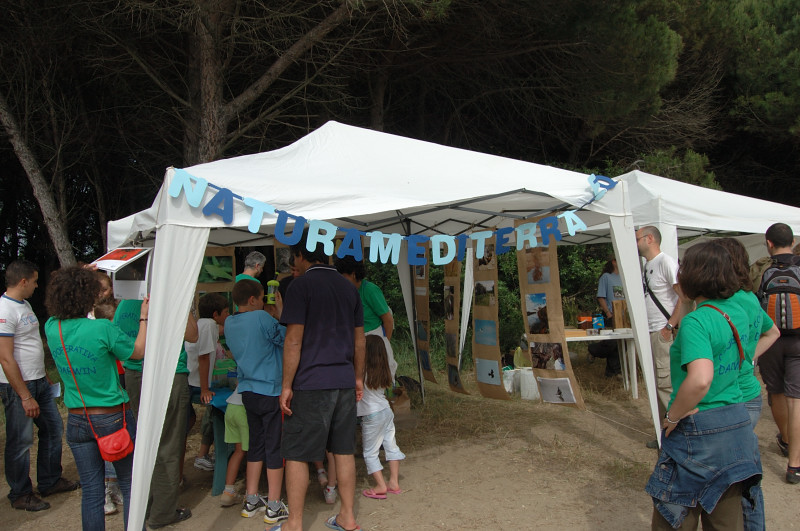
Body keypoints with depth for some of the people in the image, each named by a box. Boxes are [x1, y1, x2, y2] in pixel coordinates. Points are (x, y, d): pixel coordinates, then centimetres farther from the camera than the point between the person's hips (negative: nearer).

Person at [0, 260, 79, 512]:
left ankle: (50, 481, 30)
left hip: (38, 382, 10)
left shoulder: (25, 305, 12)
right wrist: (25, 397, -21)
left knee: (54, 428, 15)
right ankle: (20, 495, 18)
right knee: (20, 441, 3)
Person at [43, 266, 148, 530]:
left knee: (91, 490, 14)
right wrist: (144, 318, 5)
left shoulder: (51, 328, -6)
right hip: (113, 418, -5)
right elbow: (138, 351, -6)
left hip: (77, 420, 5)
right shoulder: (102, 328, -20)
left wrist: (82, 277, 22)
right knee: (131, 487, 10)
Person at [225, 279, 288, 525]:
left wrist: (275, 315, 12)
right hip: (271, 392, -7)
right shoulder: (262, 318, -16)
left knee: (255, 445, 17)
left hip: (248, 392, 7)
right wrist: (281, 313, -2)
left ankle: (251, 500, 24)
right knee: (275, 448, 3)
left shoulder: (229, 323, 6)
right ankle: (274, 506, 10)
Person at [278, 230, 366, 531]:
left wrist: (287, 386, -8)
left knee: (296, 454, 4)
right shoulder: (348, 288, 11)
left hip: (311, 382, -6)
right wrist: (358, 378, 21)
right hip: (344, 381, 6)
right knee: (344, 450, 13)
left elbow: (294, 341, -13)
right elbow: (359, 339, 14)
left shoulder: (301, 286, -8)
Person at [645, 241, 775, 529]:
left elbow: (700, 380, -36)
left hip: (698, 430, -8)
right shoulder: (746, 305, 4)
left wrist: (672, 416, -21)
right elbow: (770, 334, 27)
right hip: (738, 423, 8)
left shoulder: (696, 321, -22)